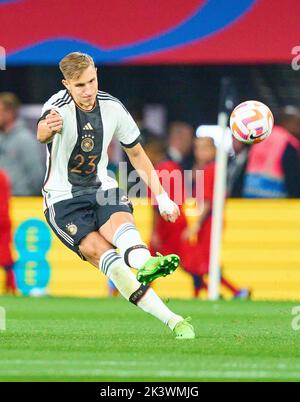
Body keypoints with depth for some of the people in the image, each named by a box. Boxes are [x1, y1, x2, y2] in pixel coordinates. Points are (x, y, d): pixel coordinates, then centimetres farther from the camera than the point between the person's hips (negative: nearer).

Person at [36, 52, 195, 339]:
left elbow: (136, 153, 14)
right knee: (103, 253, -27)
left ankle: (145, 263, -66)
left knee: (120, 222, -33)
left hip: (102, 189, 4)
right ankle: (170, 320, -39)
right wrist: (48, 129, -68)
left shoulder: (112, 107, -1)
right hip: (63, 200, -4)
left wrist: (161, 197, 10)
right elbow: (42, 133, -43)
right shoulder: (58, 107, -18)